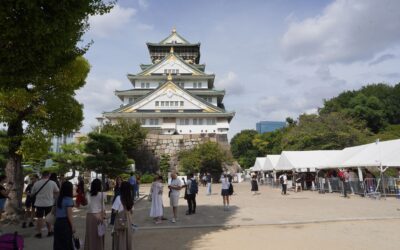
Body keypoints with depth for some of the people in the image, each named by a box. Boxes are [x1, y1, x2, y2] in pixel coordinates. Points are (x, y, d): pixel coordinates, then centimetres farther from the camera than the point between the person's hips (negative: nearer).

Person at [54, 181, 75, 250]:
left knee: (58, 243, 12)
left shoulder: (58, 199, 7)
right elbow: (69, 215, -15)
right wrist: (73, 226, -10)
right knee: (66, 243, 4)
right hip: (65, 223, -6)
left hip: (57, 222, 6)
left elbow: (56, 211, 10)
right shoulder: (69, 200, -13)